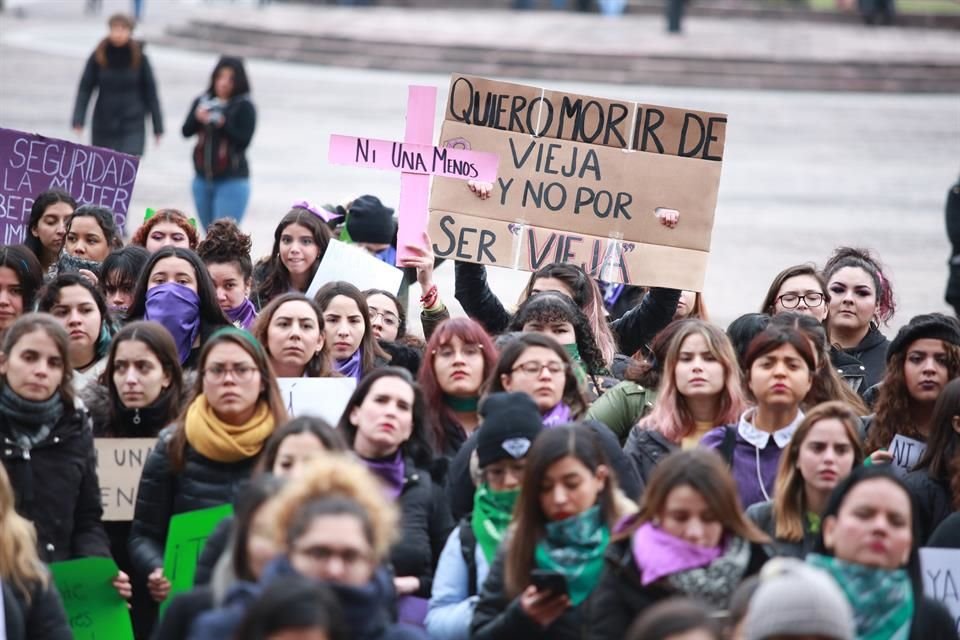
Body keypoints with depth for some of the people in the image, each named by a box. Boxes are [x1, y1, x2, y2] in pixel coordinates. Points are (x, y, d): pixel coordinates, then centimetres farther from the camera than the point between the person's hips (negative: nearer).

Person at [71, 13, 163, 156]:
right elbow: (85, 89, -1)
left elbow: (150, 91, 1)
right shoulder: (98, 57, -3)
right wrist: (78, 121, -11)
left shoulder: (139, 58, -4)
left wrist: (158, 127, 3)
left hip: (132, 128, -2)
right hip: (103, 127, 2)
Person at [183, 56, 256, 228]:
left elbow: (244, 141, -14)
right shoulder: (203, 101, 6)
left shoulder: (244, 107, -8)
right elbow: (186, 131, 2)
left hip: (232, 182, -6)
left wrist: (223, 124, -26)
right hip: (203, 180, 6)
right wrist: (198, 119, -18)